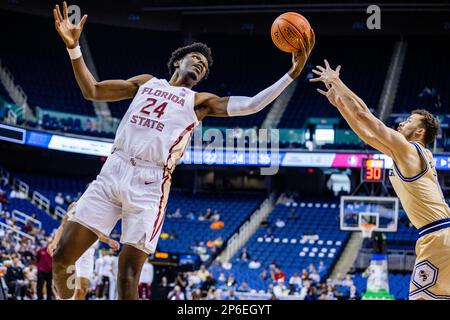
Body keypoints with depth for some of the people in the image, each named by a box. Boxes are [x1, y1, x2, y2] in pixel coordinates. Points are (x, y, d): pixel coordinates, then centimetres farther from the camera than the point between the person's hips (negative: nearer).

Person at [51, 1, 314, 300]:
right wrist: (73, 46, 11)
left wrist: (293, 73, -4)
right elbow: (92, 90, 22)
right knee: (62, 258, -6)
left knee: (128, 279, -10)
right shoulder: (146, 82, 23)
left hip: (149, 183, -2)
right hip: (114, 171, 2)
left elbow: (251, 105, 5)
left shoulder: (199, 101, 16)